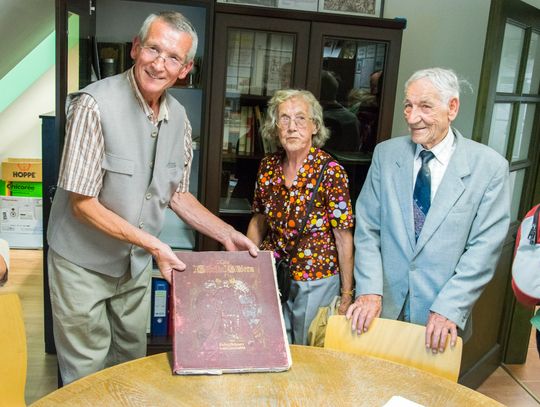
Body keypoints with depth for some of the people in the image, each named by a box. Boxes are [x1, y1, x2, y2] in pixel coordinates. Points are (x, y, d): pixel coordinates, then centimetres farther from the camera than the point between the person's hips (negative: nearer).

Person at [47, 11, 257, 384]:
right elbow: (83, 204, -23)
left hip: (137, 263, 6)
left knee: (132, 360, 23)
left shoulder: (179, 118, -4)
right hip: (84, 263, -5)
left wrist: (228, 235, -4)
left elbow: (177, 195, 5)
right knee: (87, 374, 12)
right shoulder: (95, 105, -24)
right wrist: (152, 243, -25)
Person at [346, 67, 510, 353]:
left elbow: (484, 249, -10)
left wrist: (448, 309, -16)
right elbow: (367, 229, -2)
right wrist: (370, 292, -11)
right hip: (383, 307, 2)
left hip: (442, 318, -2)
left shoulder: (490, 166, -8)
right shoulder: (385, 154, -1)